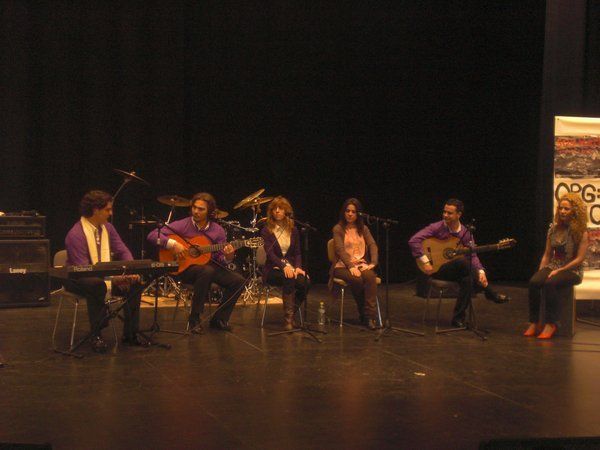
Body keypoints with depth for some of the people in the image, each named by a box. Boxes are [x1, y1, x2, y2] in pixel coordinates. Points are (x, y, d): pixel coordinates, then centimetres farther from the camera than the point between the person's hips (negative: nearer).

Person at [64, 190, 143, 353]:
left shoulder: (107, 227, 2)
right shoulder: (75, 234, -22)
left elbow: (123, 251, 5)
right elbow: (82, 269, -28)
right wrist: (112, 278, -36)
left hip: (106, 276, 7)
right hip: (78, 280, -7)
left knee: (135, 282, -12)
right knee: (97, 285, -39)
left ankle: (130, 334, -4)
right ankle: (96, 336, -27)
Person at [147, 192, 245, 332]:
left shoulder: (217, 230, 4)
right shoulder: (182, 225, -6)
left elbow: (220, 258, 4)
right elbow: (152, 235, -11)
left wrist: (227, 257, -19)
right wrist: (173, 244, -23)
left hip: (209, 265, 4)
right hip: (186, 267, -4)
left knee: (238, 281, -16)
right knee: (207, 271, -38)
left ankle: (219, 319, 1)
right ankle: (194, 319, -23)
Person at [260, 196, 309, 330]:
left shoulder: (293, 230, 12)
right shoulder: (266, 231, -1)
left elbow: (297, 253, 9)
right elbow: (270, 253, -13)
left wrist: (298, 267, -12)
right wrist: (284, 266, -29)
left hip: (290, 267, 4)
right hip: (273, 269, -4)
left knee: (304, 281, -29)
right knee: (289, 279, -36)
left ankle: (290, 314, -11)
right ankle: (288, 318, -34)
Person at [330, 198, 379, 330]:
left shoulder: (363, 229, 16)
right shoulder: (338, 229, 3)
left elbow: (373, 245, 4)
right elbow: (340, 250, -9)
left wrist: (373, 262, -14)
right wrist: (351, 266, -22)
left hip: (361, 264, 3)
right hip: (343, 266, -3)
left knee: (370, 276, -33)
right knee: (356, 279, -35)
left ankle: (370, 316, -34)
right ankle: (363, 313, -15)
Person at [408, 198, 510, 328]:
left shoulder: (465, 233, 3)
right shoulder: (436, 228, -9)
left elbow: (472, 255, -1)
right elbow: (413, 241, -17)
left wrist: (480, 271, -20)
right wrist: (425, 261, -25)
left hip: (458, 272, 6)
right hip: (436, 269, -5)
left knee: (467, 279, -27)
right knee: (463, 262, -30)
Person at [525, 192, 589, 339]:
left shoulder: (581, 232, -7)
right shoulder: (554, 228, 8)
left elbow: (579, 259, -13)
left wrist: (559, 271, -19)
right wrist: (541, 271, -1)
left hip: (572, 270, -5)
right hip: (553, 265, 5)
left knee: (549, 283, -36)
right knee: (533, 282, -27)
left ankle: (550, 324, -28)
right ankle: (534, 322, -22)